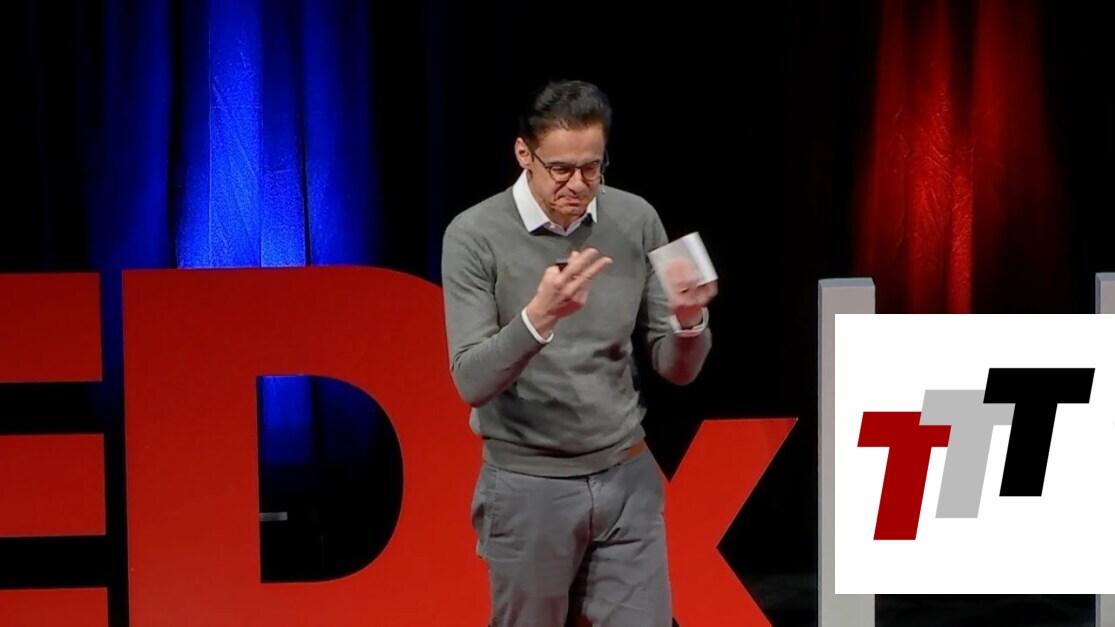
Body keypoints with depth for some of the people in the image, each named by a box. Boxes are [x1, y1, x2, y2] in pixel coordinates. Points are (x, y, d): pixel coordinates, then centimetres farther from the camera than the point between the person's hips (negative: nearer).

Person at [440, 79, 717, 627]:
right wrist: (539, 316, -35)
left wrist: (688, 320, -22)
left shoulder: (637, 221, -3)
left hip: (627, 479, 3)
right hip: (527, 487, -2)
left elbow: (676, 369, 1)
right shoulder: (474, 236, -12)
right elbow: (473, 383, -18)